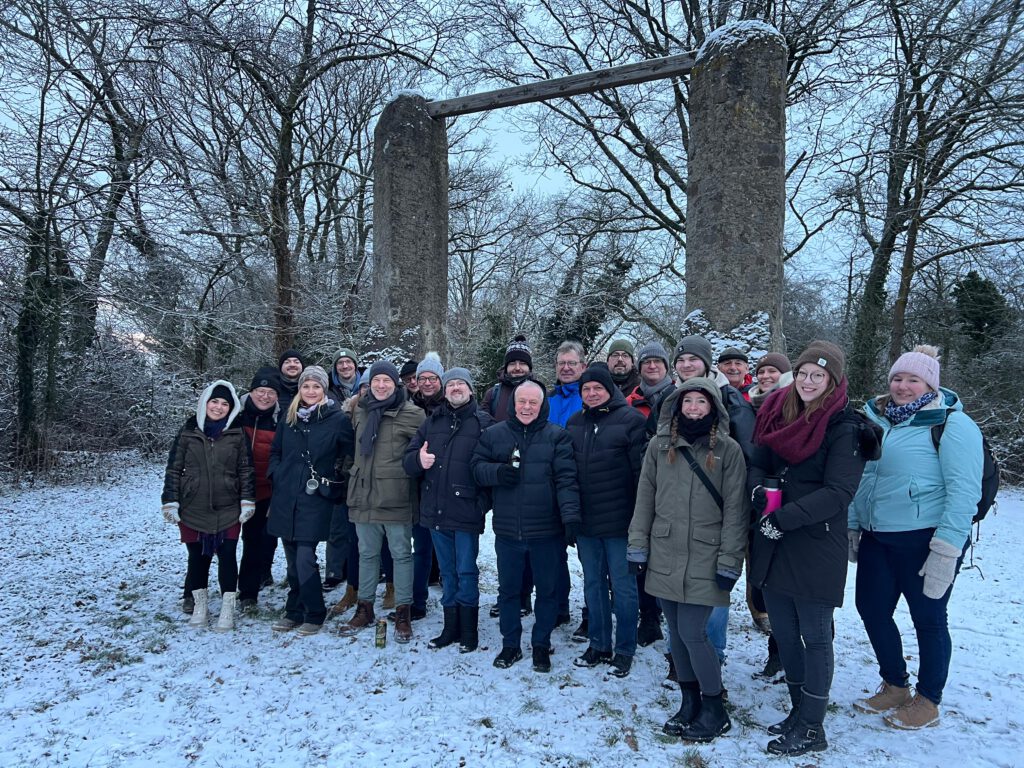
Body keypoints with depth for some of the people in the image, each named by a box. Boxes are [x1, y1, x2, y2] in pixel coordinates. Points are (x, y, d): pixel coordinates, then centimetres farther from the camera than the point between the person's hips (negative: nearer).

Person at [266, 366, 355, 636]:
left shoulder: (338, 419, -5)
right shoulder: (289, 417, 10)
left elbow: (349, 458, -1)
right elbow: (275, 452, 20)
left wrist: (330, 485, -4)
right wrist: (278, 476, 6)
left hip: (314, 500, -5)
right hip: (285, 497, 5)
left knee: (305, 558, -8)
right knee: (292, 559, 12)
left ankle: (314, 614, 9)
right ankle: (294, 612, 26)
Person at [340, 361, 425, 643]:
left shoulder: (411, 414, -8)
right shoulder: (360, 410, 10)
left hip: (396, 496, -5)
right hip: (363, 493, 5)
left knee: (401, 554, 4)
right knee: (367, 553, 15)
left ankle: (403, 613, 15)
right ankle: (364, 609, 28)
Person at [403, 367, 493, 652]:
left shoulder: (484, 422, -3)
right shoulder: (432, 422, 11)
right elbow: (408, 459, 10)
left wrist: (483, 503, -15)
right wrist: (418, 460, -12)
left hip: (466, 511, -4)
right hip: (436, 511, 5)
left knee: (466, 572, 4)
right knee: (447, 572, 16)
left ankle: (469, 631, 19)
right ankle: (451, 627, 29)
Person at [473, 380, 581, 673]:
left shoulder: (557, 436, -3)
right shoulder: (493, 434, 5)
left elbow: (566, 479, -9)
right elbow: (477, 467, 8)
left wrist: (570, 515, -21)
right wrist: (497, 472, -14)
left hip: (547, 530, -2)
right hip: (507, 530, 2)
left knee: (547, 589, 12)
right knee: (508, 588, 15)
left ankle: (541, 645, 31)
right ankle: (510, 644, 33)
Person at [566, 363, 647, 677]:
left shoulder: (629, 419, -7)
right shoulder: (575, 423, 9)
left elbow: (642, 468, -9)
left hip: (619, 520, -5)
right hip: (584, 521, 5)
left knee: (623, 586, 6)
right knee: (593, 584, 16)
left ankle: (625, 650, 22)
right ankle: (598, 645, 30)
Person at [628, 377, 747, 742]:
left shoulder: (728, 450, -3)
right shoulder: (660, 445, 5)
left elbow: (735, 510, -4)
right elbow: (645, 499, 7)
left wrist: (729, 561, -7)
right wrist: (637, 545, 3)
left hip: (704, 559, -3)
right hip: (665, 555, 4)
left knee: (692, 633, -5)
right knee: (676, 632, 11)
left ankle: (714, 709, 17)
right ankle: (689, 702, 31)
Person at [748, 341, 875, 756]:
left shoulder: (844, 428, -11)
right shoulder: (779, 413, 7)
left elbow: (838, 492, -17)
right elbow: (757, 462, 9)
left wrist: (785, 517, -22)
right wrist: (758, 488, -13)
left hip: (816, 547, -6)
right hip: (773, 545, 6)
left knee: (815, 637, 6)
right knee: (784, 634, 16)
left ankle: (812, 729, 21)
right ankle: (799, 710, 34)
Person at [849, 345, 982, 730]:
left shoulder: (952, 424, -10)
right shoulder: (877, 419, 9)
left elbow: (964, 491, -16)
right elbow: (859, 477, 17)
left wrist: (946, 550, -20)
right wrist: (852, 526, 14)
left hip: (924, 540, -7)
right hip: (876, 539, 7)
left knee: (928, 618, 8)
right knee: (871, 608, 12)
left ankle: (928, 701, 28)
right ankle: (895, 686, 34)